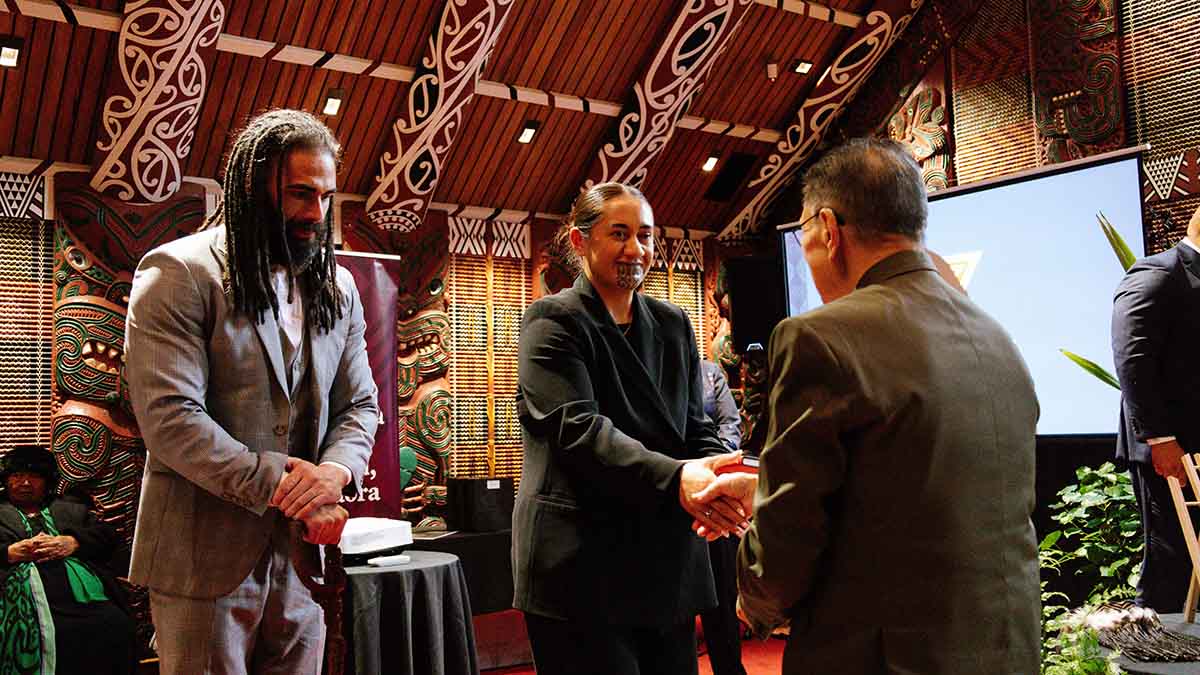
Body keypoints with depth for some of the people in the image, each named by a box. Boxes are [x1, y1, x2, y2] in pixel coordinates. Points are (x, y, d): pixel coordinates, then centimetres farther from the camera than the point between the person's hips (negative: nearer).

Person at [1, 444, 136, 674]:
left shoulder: (70, 507, 30)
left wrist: (72, 543, -2)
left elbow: (107, 535, 15)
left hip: (83, 591, 2)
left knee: (116, 628, -28)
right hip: (25, 593, -1)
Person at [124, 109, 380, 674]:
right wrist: (282, 485, -19)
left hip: (299, 554, 5)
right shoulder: (179, 274, -8)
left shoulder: (338, 287, 10)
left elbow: (359, 404, 11)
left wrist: (335, 472, -11)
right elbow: (170, 417, -17)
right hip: (205, 558, -5)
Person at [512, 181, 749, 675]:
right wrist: (673, 477, -33)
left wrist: (723, 476, -14)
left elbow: (694, 426, 9)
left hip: (669, 560, 6)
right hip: (583, 568, -6)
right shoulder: (553, 321, -5)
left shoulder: (673, 324, 13)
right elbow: (576, 429, -19)